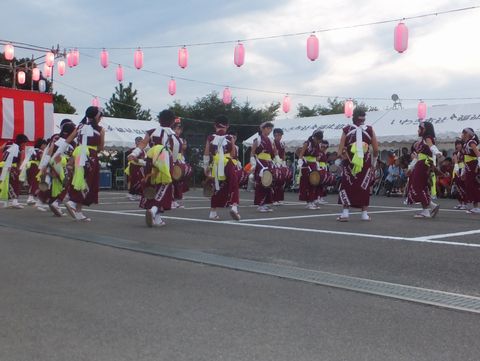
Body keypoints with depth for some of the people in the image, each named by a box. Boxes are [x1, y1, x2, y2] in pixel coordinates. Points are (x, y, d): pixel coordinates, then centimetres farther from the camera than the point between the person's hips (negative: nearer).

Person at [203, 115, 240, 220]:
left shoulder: (210, 138, 4)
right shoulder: (230, 138, 1)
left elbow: (206, 154, 3)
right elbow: (233, 154, 1)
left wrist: (206, 168, 10)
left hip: (215, 166, 2)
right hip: (228, 165, -2)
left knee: (217, 188, 13)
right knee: (233, 186, 6)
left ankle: (213, 212, 16)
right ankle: (234, 206, -15)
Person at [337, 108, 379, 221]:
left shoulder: (347, 130, -1)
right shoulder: (369, 130, 1)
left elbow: (341, 149, -6)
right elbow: (376, 149, 3)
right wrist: (374, 163, 16)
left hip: (349, 163, -1)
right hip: (365, 164, 1)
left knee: (346, 186, 8)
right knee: (364, 187, 10)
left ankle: (345, 212, 0)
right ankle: (365, 213, 10)